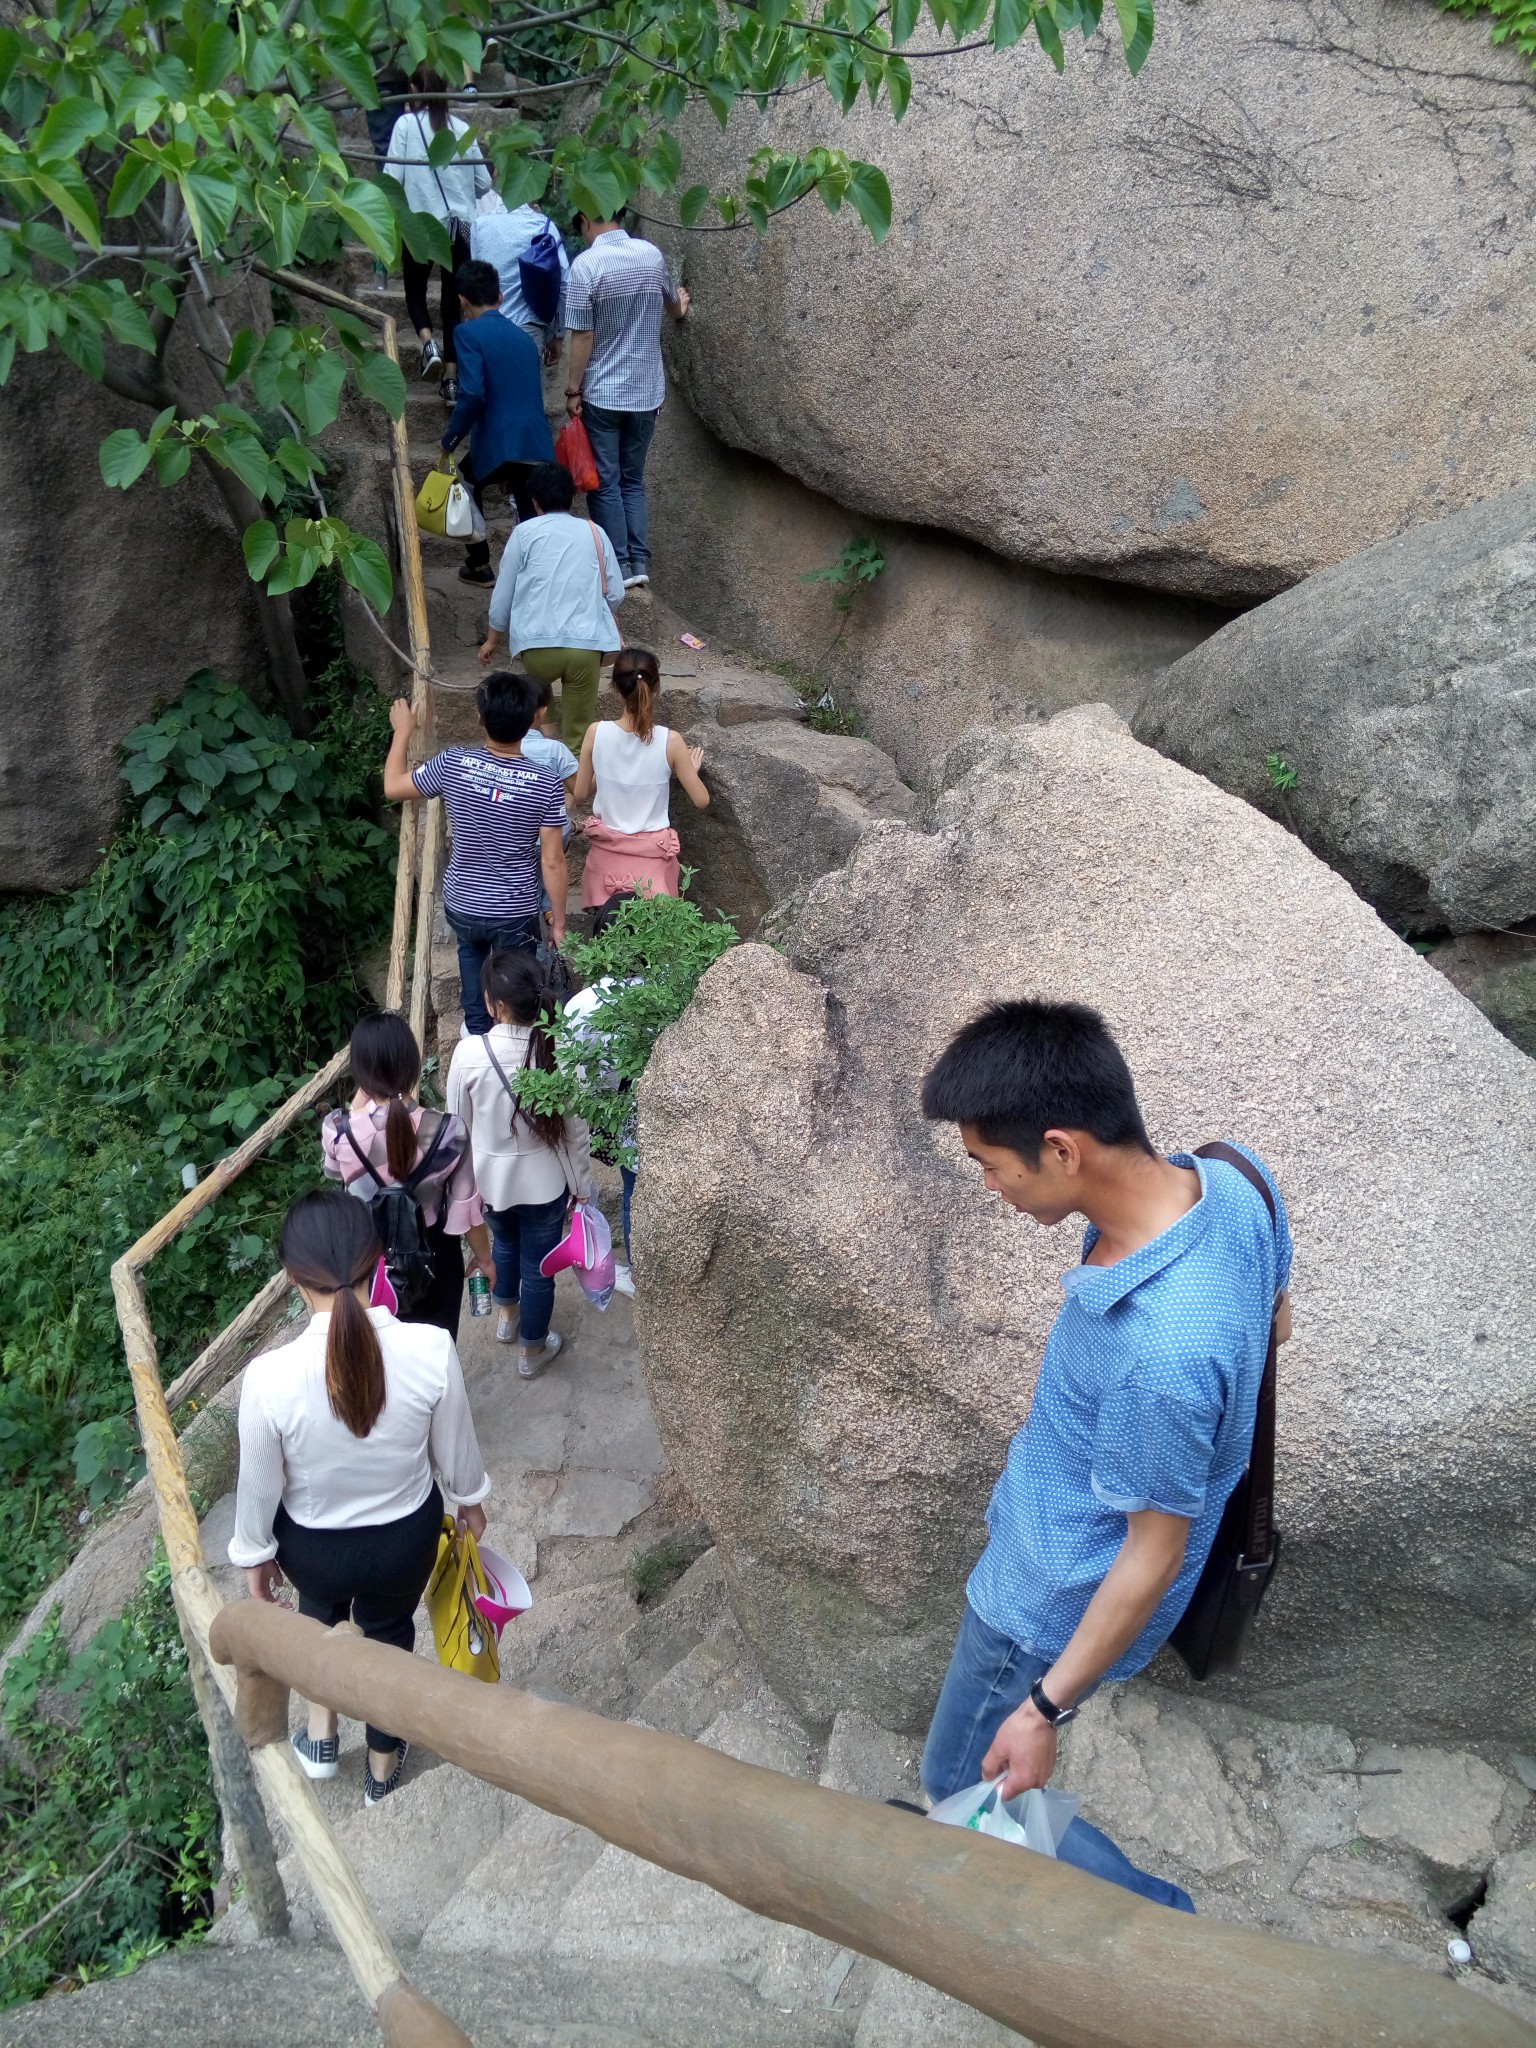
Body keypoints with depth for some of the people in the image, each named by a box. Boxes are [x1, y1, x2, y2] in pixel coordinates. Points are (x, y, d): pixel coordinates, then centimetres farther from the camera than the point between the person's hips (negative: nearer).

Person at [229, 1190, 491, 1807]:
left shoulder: (269, 1377, -34)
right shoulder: (431, 1349, -30)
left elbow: (260, 1485, -15)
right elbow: (455, 1449, -11)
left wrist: (255, 1554, 6)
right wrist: (470, 1499, 11)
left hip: (313, 1546, 0)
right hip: (406, 1537, 1)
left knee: (321, 1610, 36)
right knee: (390, 1633, 31)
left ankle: (320, 1733, 52)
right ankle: (383, 1764, 54)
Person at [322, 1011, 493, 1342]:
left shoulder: (337, 1129, -24)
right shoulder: (448, 1131, -26)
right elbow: (467, 1205, -14)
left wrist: (359, 1100, -5)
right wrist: (483, 1256, 4)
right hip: (433, 1254, -1)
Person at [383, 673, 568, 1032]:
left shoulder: (452, 764, -15)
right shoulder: (546, 783, -19)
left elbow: (393, 788, 2)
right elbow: (553, 862, -15)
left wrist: (403, 731, 15)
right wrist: (559, 922, -3)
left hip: (460, 904, 3)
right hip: (515, 913, -3)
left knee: (472, 950, 35)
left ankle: (477, 1026, 44)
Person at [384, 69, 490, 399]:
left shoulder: (406, 124, -6)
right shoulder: (462, 128, 2)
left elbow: (392, 177, -9)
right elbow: (483, 182, 6)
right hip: (460, 226, 2)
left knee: (415, 289, 17)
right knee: (453, 299, 9)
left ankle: (428, 343, -12)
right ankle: (451, 378, 5)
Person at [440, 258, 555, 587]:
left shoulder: (468, 333, -2)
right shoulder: (522, 336, 19)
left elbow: (472, 395, -17)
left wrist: (450, 439, -2)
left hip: (498, 446, -4)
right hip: (538, 446, 4)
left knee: (466, 485, 27)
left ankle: (479, 565, 31)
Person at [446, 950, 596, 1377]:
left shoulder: (469, 1054, -26)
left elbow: (459, 1127, -10)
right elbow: (575, 1129, -12)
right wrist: (582, 1184, 4)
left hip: (490, 1178, 1)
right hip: (545, 1181, -1)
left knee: (505, 1244, 32)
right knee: (538, 1266, 20)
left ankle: (507, 1316, 57)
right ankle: (533, 1350, 41)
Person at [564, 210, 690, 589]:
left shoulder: (586, 264, -14)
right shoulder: (653, 255, 2)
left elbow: (583, 336, -15)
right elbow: (675, 306, 21)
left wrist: (573, 390, -6)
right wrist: (682, 305, 45)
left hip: (602, 394, -5)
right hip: (646, 392, 5)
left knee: (606, 482, 5)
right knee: (633, 480, 15)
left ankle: (618, 566, 6)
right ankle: (640, 562, 10)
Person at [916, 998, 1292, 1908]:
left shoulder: (1159, 1354, -43)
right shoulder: (1230, 1178, -20)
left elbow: (1156, 1554, -28)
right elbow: (1273, 1317, 1)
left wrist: (1046, 1708, -16)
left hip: (1061, 1597, -8)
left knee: (965, 1782, 17)